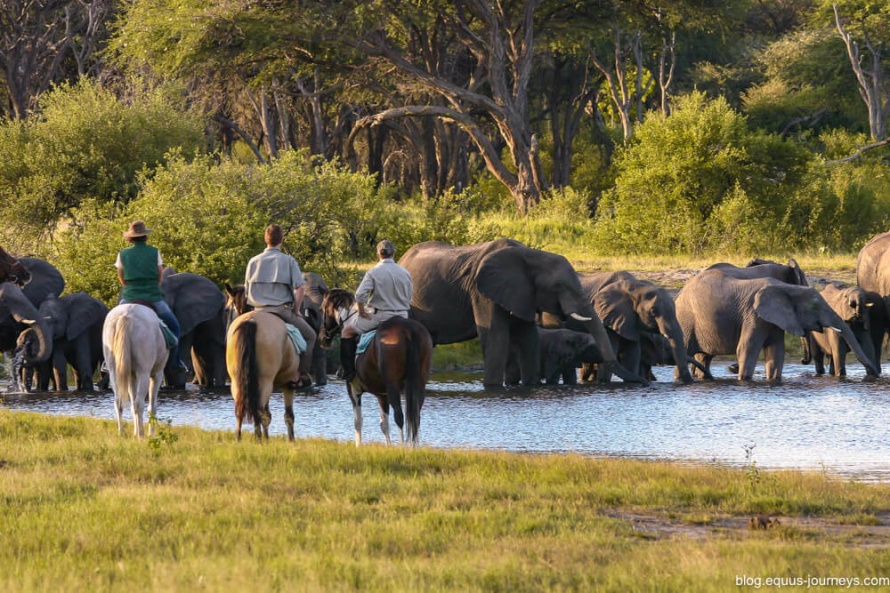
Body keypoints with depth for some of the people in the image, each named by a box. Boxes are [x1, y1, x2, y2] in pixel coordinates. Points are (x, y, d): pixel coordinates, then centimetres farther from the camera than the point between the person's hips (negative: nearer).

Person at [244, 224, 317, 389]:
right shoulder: (288, 260, -2)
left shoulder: (254, 261, 7)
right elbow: (300, 288, -10)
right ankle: (299, 375, 6)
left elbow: (247, 291, 9)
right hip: (282, 311, -3)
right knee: (310, 336, 15)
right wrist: (296, 310, 0)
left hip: (259, 311, 3)